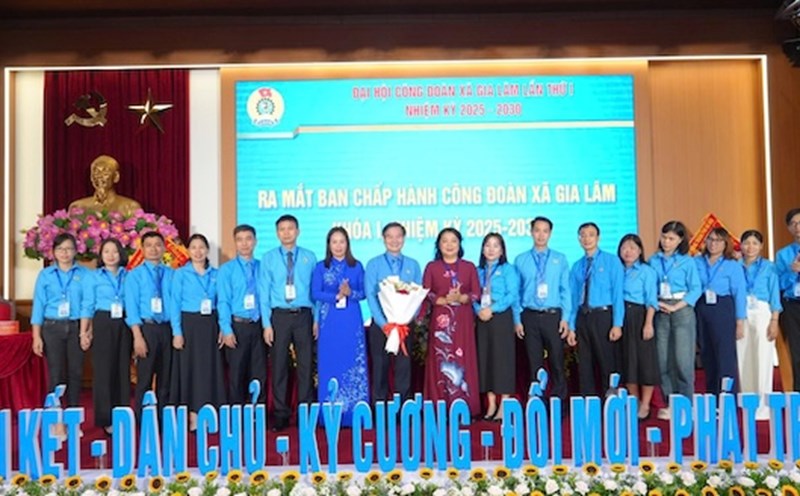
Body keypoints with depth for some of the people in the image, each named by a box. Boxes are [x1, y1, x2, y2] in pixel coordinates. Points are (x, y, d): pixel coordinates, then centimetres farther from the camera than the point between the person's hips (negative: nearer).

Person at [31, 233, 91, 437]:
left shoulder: (84, 274, 2)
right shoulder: (45, 275, 4)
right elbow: (39, 305, 3)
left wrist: (87, 331, -6)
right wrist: (36, 336, -2)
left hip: (76, 328, 0)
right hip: (52, 328, 0)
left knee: (75, 373, 4)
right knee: (56, 374, -1)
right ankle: (57, 421, 5)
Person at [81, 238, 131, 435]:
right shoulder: (92, 277, 4)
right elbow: (87, 306, 1)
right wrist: (83, 332, -4)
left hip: (124, 325, 2)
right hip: (103, 324, -2)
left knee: (123, 369, 5)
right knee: (103, 370, -1)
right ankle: (105, 419, 7)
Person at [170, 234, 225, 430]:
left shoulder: (215, 274, 8)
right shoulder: (180, 273, -1)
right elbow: (175, 303, -4)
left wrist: (223, 328, 2)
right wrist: (177, 331, -11)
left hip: (210, 325, 3)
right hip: (189, 324, -3)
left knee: (210, 368, 5)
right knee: (190, 368, 1)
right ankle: (192, 416, 7)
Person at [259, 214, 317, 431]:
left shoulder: (309, 257, 5)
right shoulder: (268, 258, 3)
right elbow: (264, 292, 1)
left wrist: (317, 319, -1)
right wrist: (266, 324, -5)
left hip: (303, 315, 0)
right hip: (279, 316, 0)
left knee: (306, 364, 4)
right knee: (279, 365, 5)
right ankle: (281, 414, 15)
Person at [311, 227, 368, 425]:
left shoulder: (357, 266, 7)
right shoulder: (321, 267, 5)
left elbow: (363, 293, 4)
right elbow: (315, 293, -3)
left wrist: (350, 293, -16)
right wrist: (336, 296, -15)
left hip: (352, 322, 1)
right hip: (329, 322, -1)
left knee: (354, 364, 0)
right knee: (330, 365, 0)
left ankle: (354, 414, 7)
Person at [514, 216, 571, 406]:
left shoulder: (560, 259, 6)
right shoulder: (521, 260, 4)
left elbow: (565, 290, 2)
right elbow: (516, 292, 4)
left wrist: (565, 318, -5)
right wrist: (517, 319, -1)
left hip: (553, 315, 0)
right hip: (530, 316, 0)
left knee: (557, 362, 2)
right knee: (534, 363, 7)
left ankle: (559, 403, 13)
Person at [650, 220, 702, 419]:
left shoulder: (687, 261, 0)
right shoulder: (653, 261, 8)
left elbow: (695, 289, -4)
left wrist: (675, 307, -12)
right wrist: (656, 303, -8)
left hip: (682, 311, -3)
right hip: (660, 312, 3)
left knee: (682, 359, -6)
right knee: (663, 360, 4)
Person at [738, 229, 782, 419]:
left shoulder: (769, 267, 3)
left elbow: (774, 295, 0)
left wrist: (774, 321, -7)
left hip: (762, 314, -2)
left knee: (762, 359, -2)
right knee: (743, 359, 3)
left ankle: (763, 406, 3)